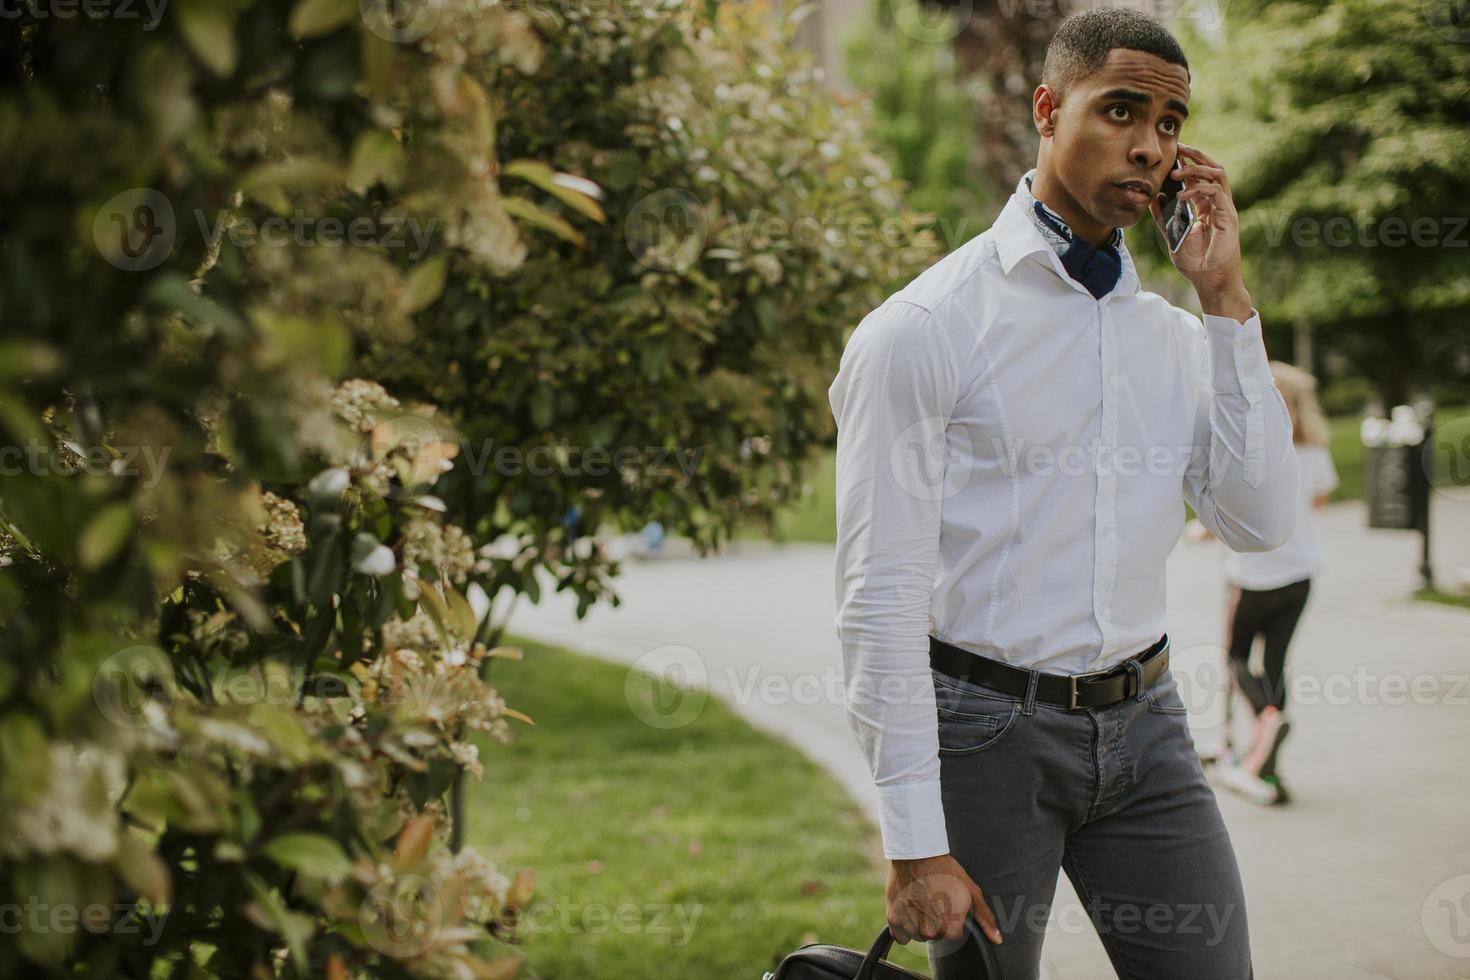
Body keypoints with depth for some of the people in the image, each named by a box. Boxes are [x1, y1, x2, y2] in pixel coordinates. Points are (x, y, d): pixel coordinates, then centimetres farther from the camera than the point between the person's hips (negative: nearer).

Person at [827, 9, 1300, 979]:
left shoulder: (1176, 333, 9)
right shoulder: (922, 330, -10)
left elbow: (1260, 523, -2)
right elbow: (880, 600, -12)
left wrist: (1226, 299, -4)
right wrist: (916, 843, -16)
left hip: (1144, 721, 5)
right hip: (990, 725, -5)